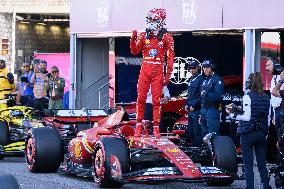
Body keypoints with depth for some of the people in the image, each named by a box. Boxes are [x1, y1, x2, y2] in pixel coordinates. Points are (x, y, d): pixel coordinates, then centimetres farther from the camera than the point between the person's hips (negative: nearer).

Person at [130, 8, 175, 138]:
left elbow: (170, 57, 0)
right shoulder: (143, 35, 8)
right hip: (145, 70, 2)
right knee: (141, 98, 0)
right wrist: (133, 39, -11)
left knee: (156, 100, -1)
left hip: (158, 72, -2)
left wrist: (168, 75, -5)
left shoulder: (166, 37, 0)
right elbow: (135, 51, 7)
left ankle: (156, 127, 3)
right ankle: (139, 125, 8)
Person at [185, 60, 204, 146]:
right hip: (190, 110, 9)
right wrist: (186, 104, 13)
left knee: (197, 130, -9)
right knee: (190, 131, 13)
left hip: (197, 109, -9)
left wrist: (194, 105, -17)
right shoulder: (191, 79, 18)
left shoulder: (201, 79, -9)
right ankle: (193, 146, 21)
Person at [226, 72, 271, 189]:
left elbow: (247, 117, -15)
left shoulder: (248, 97, -11)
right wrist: (265, 133, 17)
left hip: (248, 134, -5)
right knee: (262, 164, 11)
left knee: (248, 165, -2)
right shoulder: (266, 98, 7)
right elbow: (268, 118, 10)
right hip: (262, 133, 6)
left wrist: (232, 114, -6)